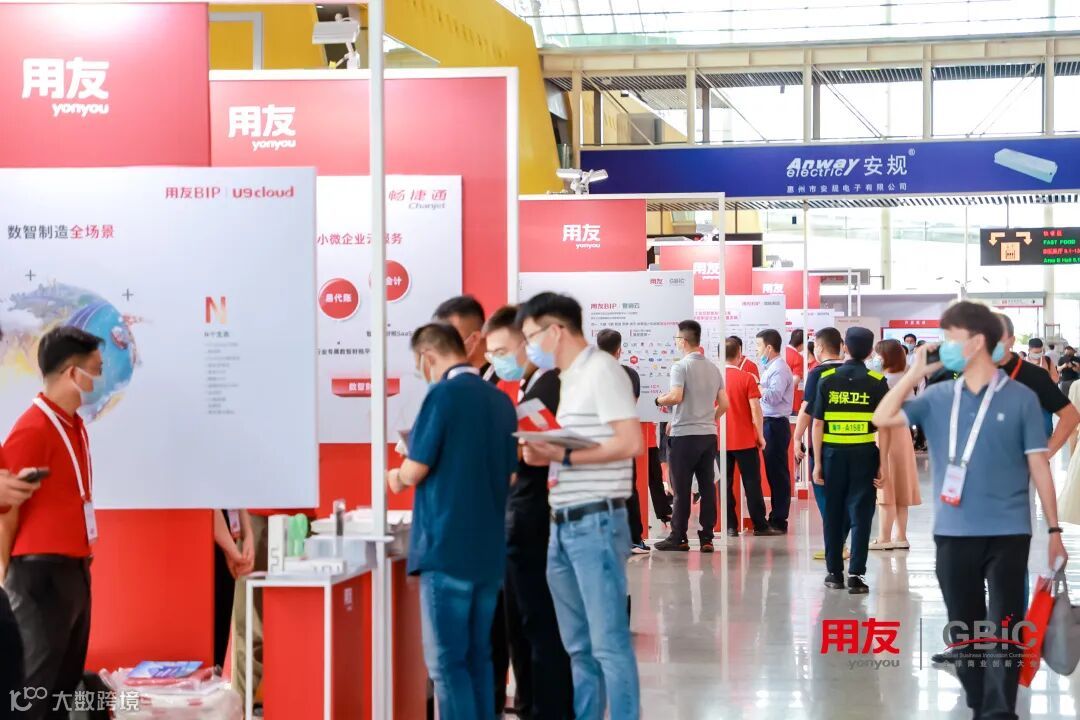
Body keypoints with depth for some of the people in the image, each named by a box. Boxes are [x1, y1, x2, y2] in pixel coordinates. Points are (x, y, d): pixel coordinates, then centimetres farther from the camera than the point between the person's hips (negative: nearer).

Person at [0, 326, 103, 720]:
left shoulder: (75, 426, 10)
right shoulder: (33, 428, -16)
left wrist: (82, 560, 12)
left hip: (74, 570, 9)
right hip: (42, 572, -9)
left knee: (65, 682, 15)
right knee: (33, 687, -2)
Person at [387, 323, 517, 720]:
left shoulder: (443, 395, -11)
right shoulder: (501, 400, 10)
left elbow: (415, 471, -10)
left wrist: (397, 477, 11)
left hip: (447, 548, -7)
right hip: (489, 549, 7)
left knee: (447, 660, -2)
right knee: (479, 656, 13)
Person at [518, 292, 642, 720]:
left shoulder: (601, 370, -10)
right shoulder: (570, 378, 17)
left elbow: (630, 443, -18)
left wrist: (564, 457, -17)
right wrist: (546, 454, 3)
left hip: (596, 523, -9)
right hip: (563, 525, 9)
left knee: (609, 642, -7)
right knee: (578, 647, 13)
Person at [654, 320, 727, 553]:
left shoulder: (681, 367, -9)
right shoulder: (713, 368, 11)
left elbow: (676, 396, -21)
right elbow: (724, 404, 12)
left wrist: (659, 401, -2)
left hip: (685, 435, -6)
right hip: (709, 434, 6)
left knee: (681, 489, 0)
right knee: (708, 487, 5)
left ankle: (678, 538, 5)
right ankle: (707, 537, 6)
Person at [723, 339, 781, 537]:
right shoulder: (746, 378, -8)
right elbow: (755, 409, -11)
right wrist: (760, 435, -1)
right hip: (745, 440, -2)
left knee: (725, 484, 5)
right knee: (752, 483, 4)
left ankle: (730, 527, 3)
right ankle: (760, 525, 5)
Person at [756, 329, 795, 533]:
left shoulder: (779, 369, -12)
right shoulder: (771, 367, 17)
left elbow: (774, 396, -22)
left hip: (776, 424, -10)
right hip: (770, 423, 10)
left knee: (777, 472, -6)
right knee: (773, 472, 12)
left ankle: (778, 520, -3)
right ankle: (777, 518, 17)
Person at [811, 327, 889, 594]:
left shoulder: (827, 379, 0)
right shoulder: (877, 382, -3)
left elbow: (818, 423, -2)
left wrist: (818, 462, 3)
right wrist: (882, 464, -1)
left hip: (833, 452, 1)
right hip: (864, 453, -1)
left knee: (833, 513, 11)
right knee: (860, 514, 2)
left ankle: (834, 572, 18)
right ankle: (856, 575, -2)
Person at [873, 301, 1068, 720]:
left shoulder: (1020, 399, -1)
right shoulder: (938, 397, 7)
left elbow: (1038, 466, 0)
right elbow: (882, 419, -2)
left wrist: (1054, 531, -1)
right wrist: (916, 371, -4)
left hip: (1007, 533, -3)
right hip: (953, 533, 3)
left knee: (1003, 630, -3)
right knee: (964, 629, 11)